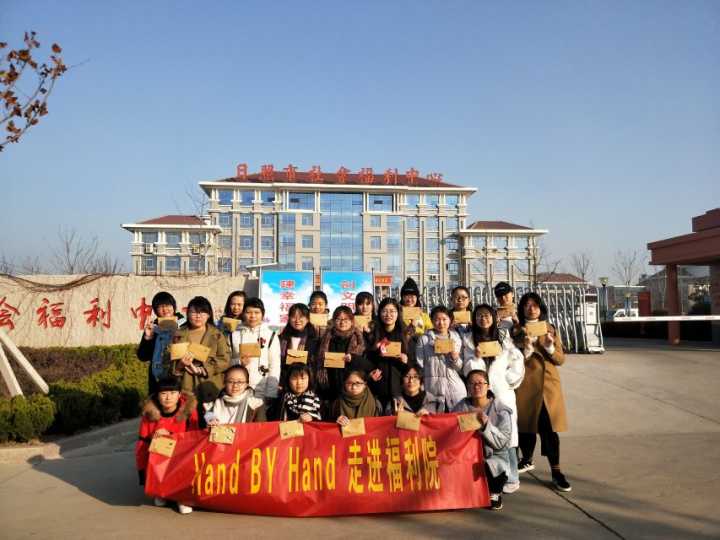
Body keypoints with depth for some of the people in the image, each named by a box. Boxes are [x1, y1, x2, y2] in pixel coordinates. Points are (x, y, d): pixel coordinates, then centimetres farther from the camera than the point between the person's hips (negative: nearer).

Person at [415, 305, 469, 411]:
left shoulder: (457, 339, 10)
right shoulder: (424, 339, 3)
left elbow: (462, 369, 8)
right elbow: (419, 366, 5)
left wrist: (454, 355, -8)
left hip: (456, 389, 2)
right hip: (433, 389, -2)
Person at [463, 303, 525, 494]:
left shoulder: (504, 341, 8)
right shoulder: (469, 341, 6)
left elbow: (518, 362, 10)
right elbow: (467, 370, 3)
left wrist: (509, 379, 2)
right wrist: (476, 357, -12)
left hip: (502, 393, 0)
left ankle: (511, 479, 8)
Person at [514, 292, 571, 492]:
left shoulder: (550, 329, 9)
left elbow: (561, 360, 6)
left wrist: (550, 348, -13)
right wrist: (526, 350, -18)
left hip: (548, 384, 1)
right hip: (525, 384, 0)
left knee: (549, 426, -4)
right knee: (525, 423, 8)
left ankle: (556, 471, 2)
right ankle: (527, 460, 30)